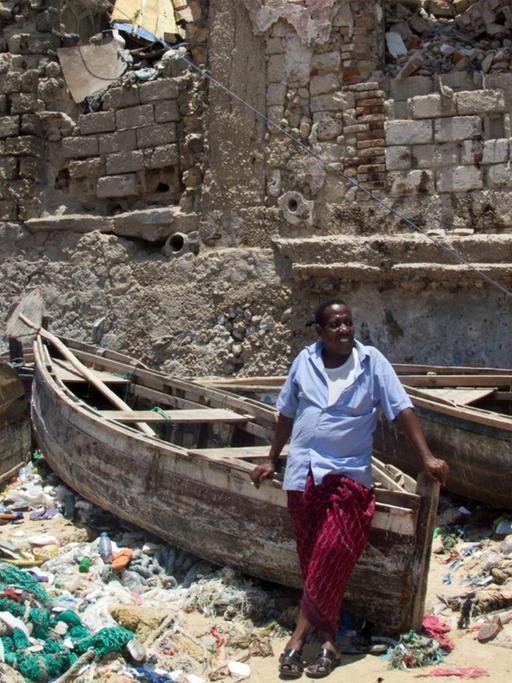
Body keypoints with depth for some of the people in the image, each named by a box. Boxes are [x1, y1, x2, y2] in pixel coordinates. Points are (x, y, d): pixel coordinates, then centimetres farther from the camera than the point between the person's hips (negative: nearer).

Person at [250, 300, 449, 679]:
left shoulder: (372, 361, -3)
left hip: (348, 475, -2)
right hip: (303, 473, 3)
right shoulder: (305, 360, 4)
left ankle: (299, 637, -2)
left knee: (333, 554, -13)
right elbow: (287, 413, 14)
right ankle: (327, 642, 18)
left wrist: (427, 457, -13)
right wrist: (273, 459, 19)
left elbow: (401, 409, -5)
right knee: (312, 558, 6)